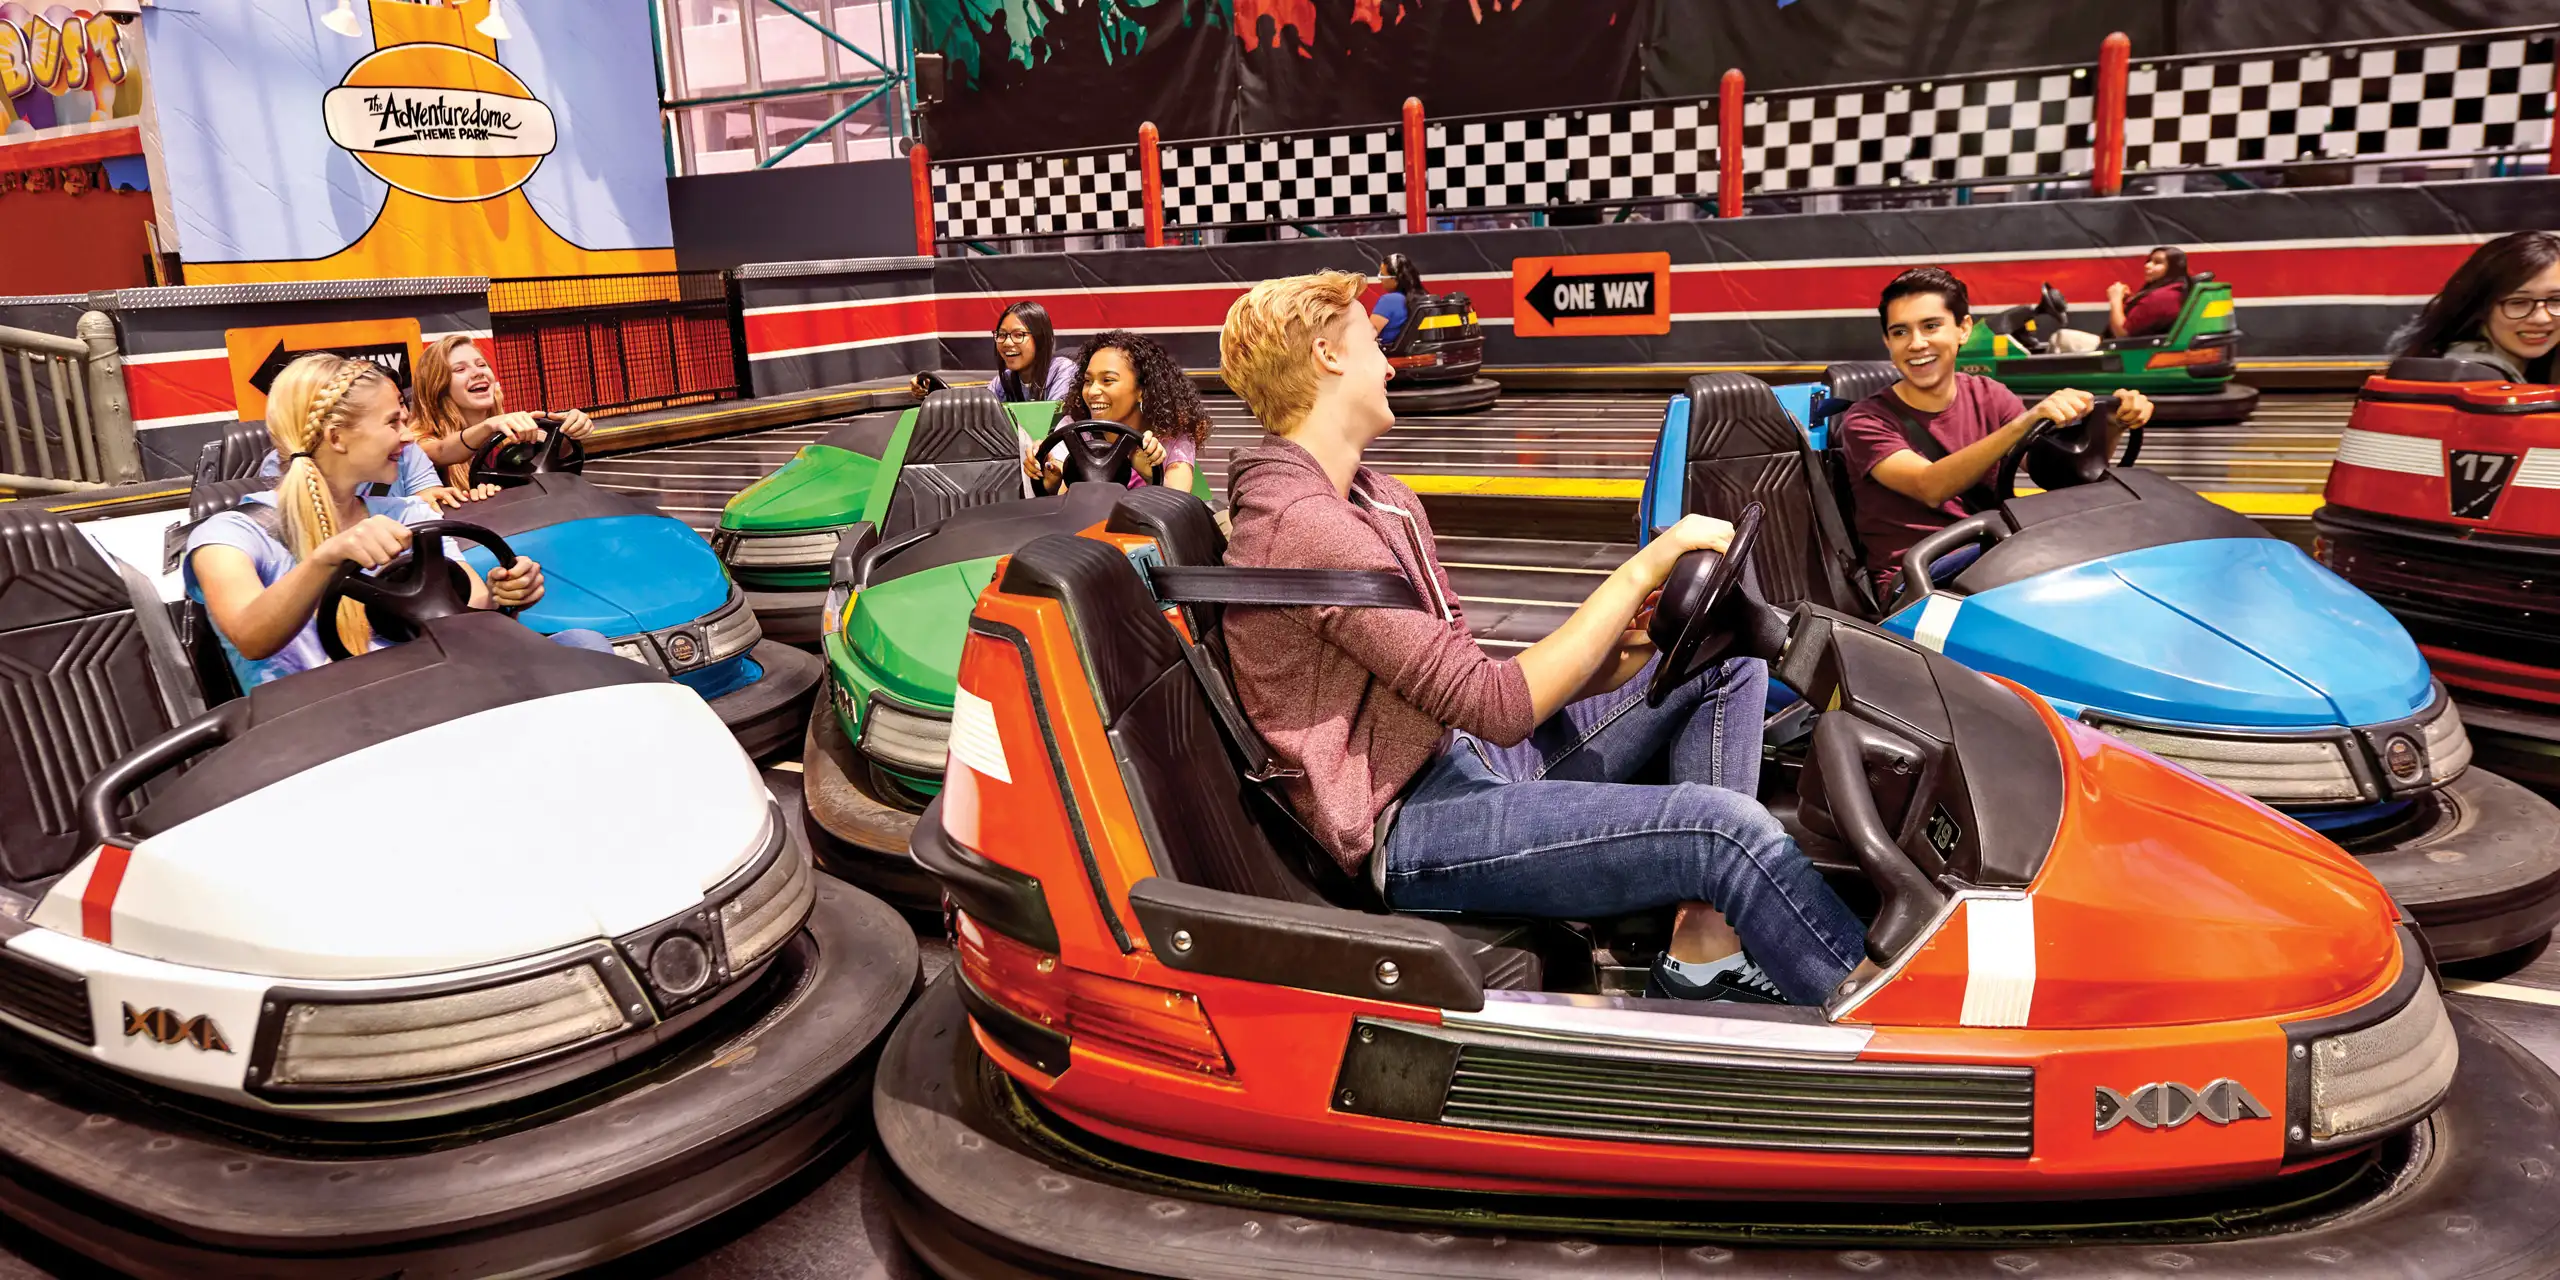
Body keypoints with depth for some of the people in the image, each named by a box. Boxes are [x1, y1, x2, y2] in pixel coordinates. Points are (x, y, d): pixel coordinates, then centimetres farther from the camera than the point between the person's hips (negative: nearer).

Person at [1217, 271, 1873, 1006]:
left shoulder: (1376, 499, 13)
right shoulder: (1302, 524, -20)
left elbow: (1461, 680, 9)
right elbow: (1499, 705, -22)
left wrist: (1621, 650, -7)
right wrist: (1640, 573, -15)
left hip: (1469, 755, 10)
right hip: (1412, 825, -10)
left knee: (1726, 656, 8)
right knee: (1726, 826, -24)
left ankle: (1704, 946, -2)